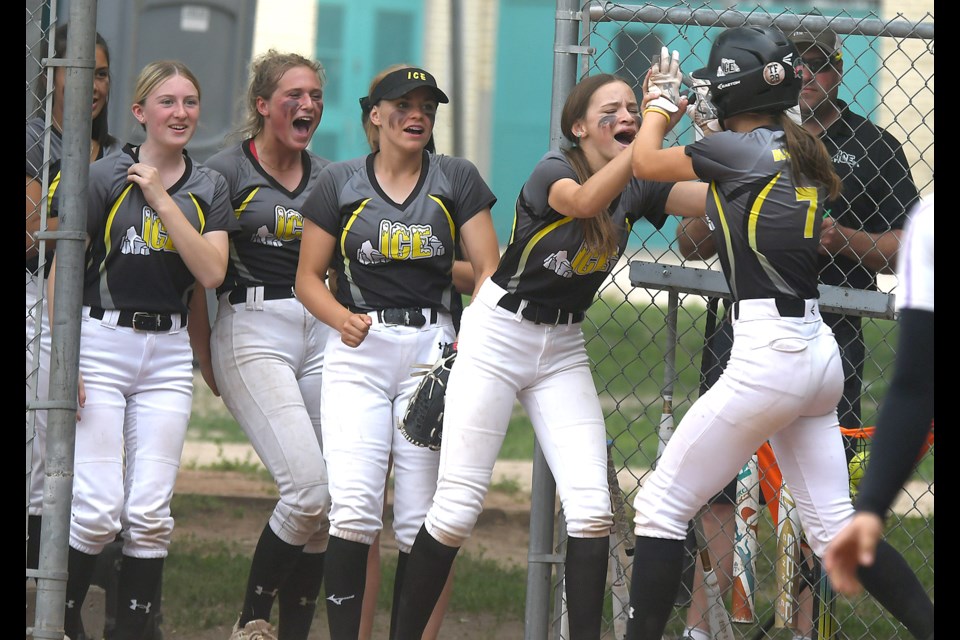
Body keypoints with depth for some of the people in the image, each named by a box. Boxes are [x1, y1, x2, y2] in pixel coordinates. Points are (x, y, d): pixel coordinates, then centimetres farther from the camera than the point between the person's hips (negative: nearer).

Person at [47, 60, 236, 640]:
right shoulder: (105, 177, -3)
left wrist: (163, 199, -9)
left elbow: (212, 272, -4)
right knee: (99, 510, -11)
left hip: (169, 350, 4)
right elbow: (61, 275, -3)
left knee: (150, 513, -1)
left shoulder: (208, 188, 9)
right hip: (101, 343, -4)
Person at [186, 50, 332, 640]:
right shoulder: (227, 171, -1)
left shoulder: (329, 177, 14)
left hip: (321, 329, 5)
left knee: (325, 501, -2)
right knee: (309, 487, -18)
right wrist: (206, 360, 0)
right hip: (251, 329, -5)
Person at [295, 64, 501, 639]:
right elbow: (309, 278, 9)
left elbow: (489, 272, 2)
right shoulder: (340, 183, 7)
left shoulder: (457, 180, 7)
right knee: (354, 508, -15)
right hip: (358, 352, -1)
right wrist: (343, 318, -12)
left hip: (433, 347, 1)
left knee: (420, 516, -2)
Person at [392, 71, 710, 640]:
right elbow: (584, 200, -39)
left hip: (564, 351, 5)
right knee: (457, 509, -7)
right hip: (497, 338, -5)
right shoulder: (553, 172, -15)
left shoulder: (638, 187, 1)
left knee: (592, 510, -9)